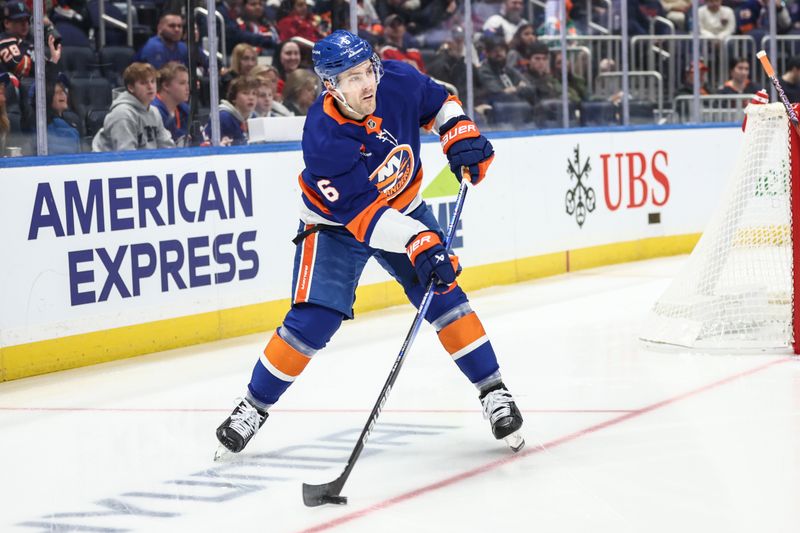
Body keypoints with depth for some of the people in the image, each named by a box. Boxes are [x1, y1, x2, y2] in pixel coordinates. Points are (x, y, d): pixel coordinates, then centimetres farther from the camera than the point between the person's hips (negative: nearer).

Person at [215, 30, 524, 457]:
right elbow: (361, 213, -35)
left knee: (443, 295, -8)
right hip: (336, 222, -4)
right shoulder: (324, 137, -34)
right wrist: (419, 244, -43)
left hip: (402, 206, 4)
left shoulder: (397, 81, -21)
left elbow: (438, 102, 4)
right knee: (313, 320, -13)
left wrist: (461, 136, -12)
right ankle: (254, 406, 3)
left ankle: (493, 392, 3)